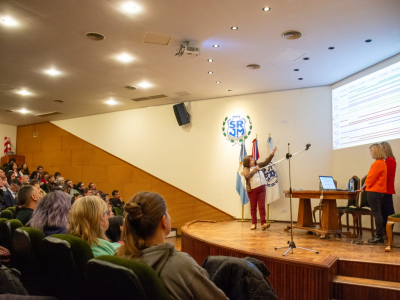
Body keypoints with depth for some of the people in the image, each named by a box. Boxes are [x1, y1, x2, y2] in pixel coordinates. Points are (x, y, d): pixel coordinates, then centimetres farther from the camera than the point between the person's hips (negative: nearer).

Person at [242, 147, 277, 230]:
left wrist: (272, 154, -3)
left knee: (262, 206, -4)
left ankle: (263, 223, -7)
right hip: (252, 190, -3)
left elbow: (266, 162, 7)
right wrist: (255, 169, -17)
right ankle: (254, 223, 13)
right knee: (253, 207, 6)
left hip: (261, 188, 3)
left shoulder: (257, 165, 11)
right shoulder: (246, 169, -2)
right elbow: (247, 176, -21)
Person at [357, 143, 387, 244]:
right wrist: (365, 187, 16)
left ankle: (379, 236, -3)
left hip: (374, 191, -10)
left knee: (376, 213, -6)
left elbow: (370, 179, -16)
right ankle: (380, 235, 18)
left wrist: (363, 187, 1)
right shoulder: (383, 163, 15)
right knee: (378, 213, 13)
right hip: (380, 191, 10)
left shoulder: (377, 164, -17)